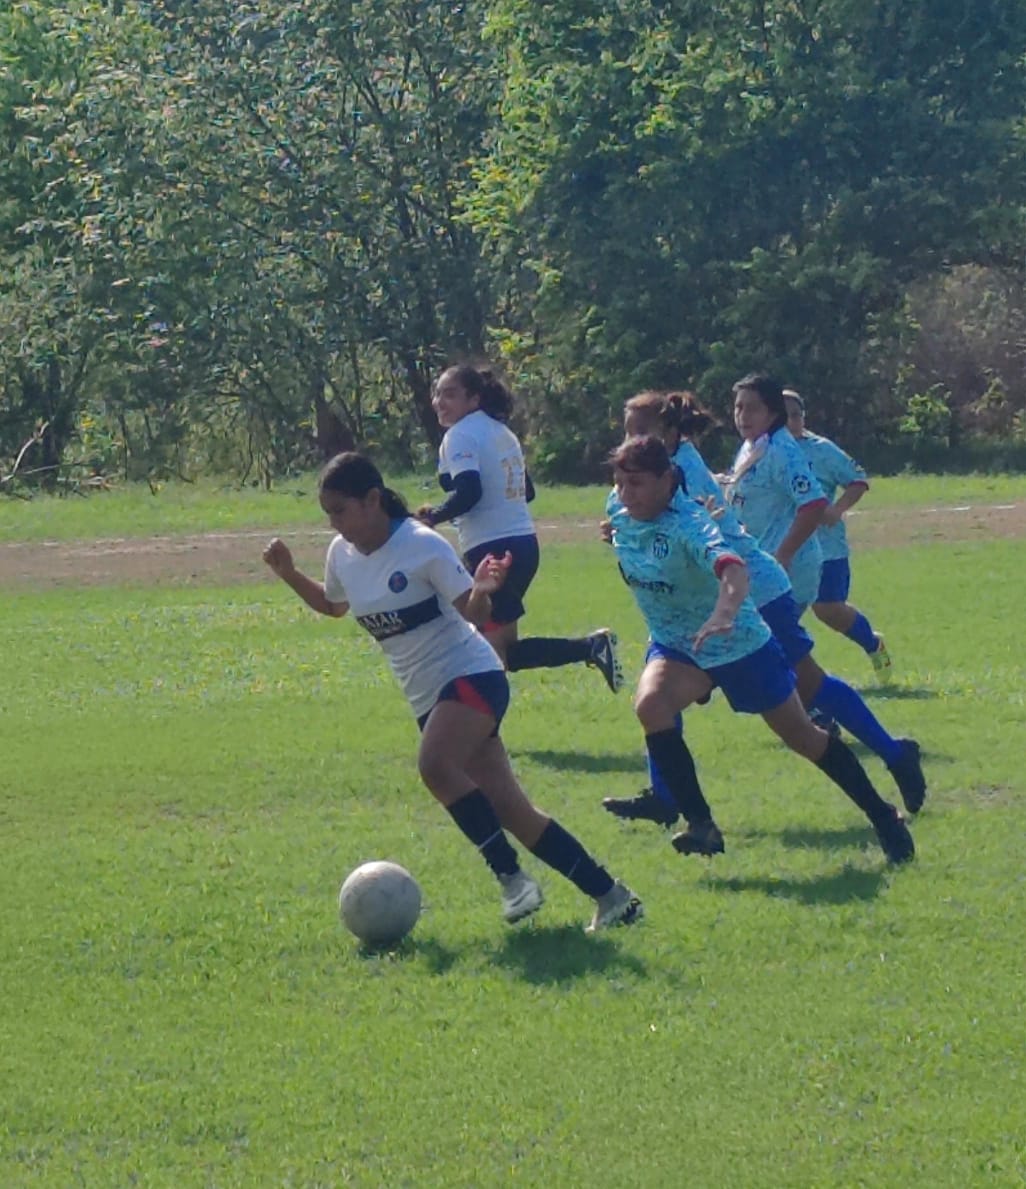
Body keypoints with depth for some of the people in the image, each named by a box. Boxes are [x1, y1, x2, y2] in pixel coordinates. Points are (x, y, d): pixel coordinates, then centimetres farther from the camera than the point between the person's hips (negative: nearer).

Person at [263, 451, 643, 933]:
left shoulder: (422, 546, -16)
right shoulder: (342, 553, 3)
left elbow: (473, 614, -17)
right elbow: (333, 605, 24)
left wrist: (482, 591, -38)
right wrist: (289, 574, 9)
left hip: (471, 676, -7)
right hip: (427, 696, 7)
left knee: (435, 766, -33)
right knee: (511, 812, 1)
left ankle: (512, 876, -25)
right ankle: (609, 894, 6)